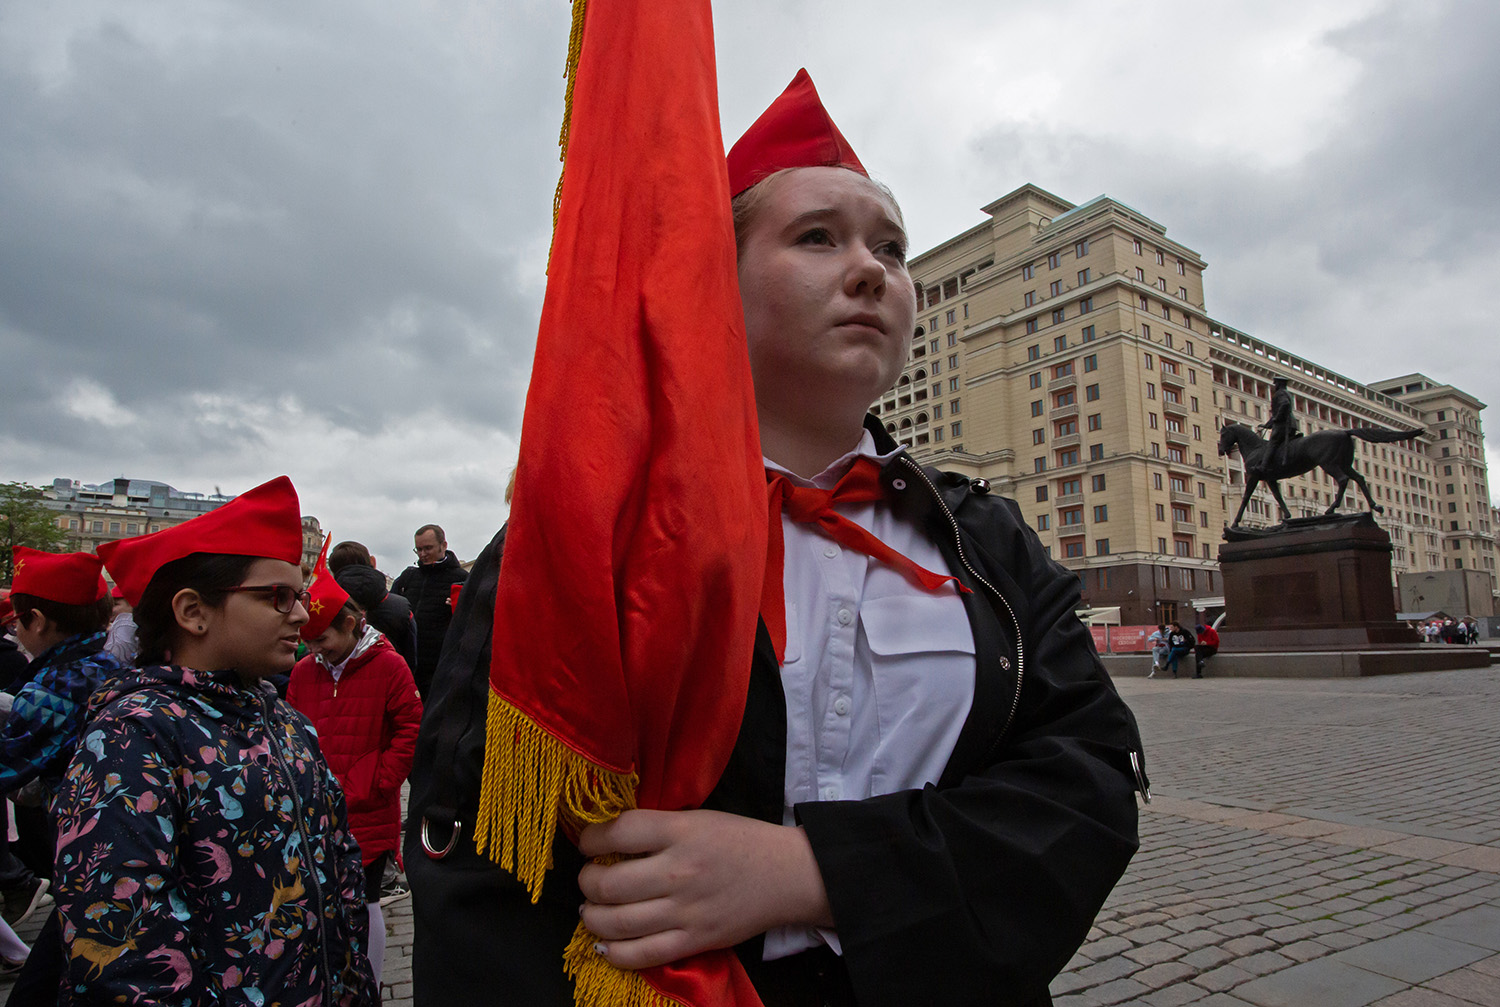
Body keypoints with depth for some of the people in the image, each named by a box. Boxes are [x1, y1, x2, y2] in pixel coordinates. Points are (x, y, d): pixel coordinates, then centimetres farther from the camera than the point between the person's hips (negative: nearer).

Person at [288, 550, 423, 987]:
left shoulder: (388, 666, -9)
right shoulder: (304, 672, 4)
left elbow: (410, 730, -8)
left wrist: (375, 784, -10)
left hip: (369, 817, -4)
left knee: (364, 905, 6)